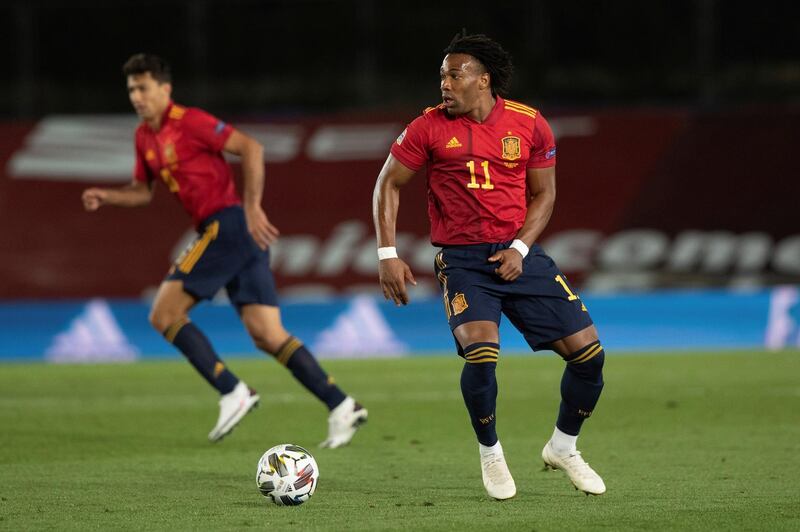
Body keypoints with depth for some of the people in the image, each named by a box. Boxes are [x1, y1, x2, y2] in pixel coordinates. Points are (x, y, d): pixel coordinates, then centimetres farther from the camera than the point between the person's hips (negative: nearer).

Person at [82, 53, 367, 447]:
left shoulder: (189, 122, -9)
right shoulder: (145, 136, 18)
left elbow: (250, 148, -14)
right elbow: (143, 191, 28)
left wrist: (252, 208, -19)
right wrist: (105, 197, 9)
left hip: (227, 224, -9)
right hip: (220, 232, 9)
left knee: (164, 314, -8)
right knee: (267, 336, 1)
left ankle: (232, 392, -9)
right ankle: (341, 406, -4)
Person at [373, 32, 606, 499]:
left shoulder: (530, 125, 0)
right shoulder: (430, 127, -4)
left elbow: (543, 194, 9)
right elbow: (389, 184, 5)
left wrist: (520, 248, -6)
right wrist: (387, 254, -2)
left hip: (518, 255, 3)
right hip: (462, 259, -3)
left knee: (589, 353, -3)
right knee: (481, 353, -27)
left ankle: (563, 447, 23)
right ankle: (491, 453, 1)